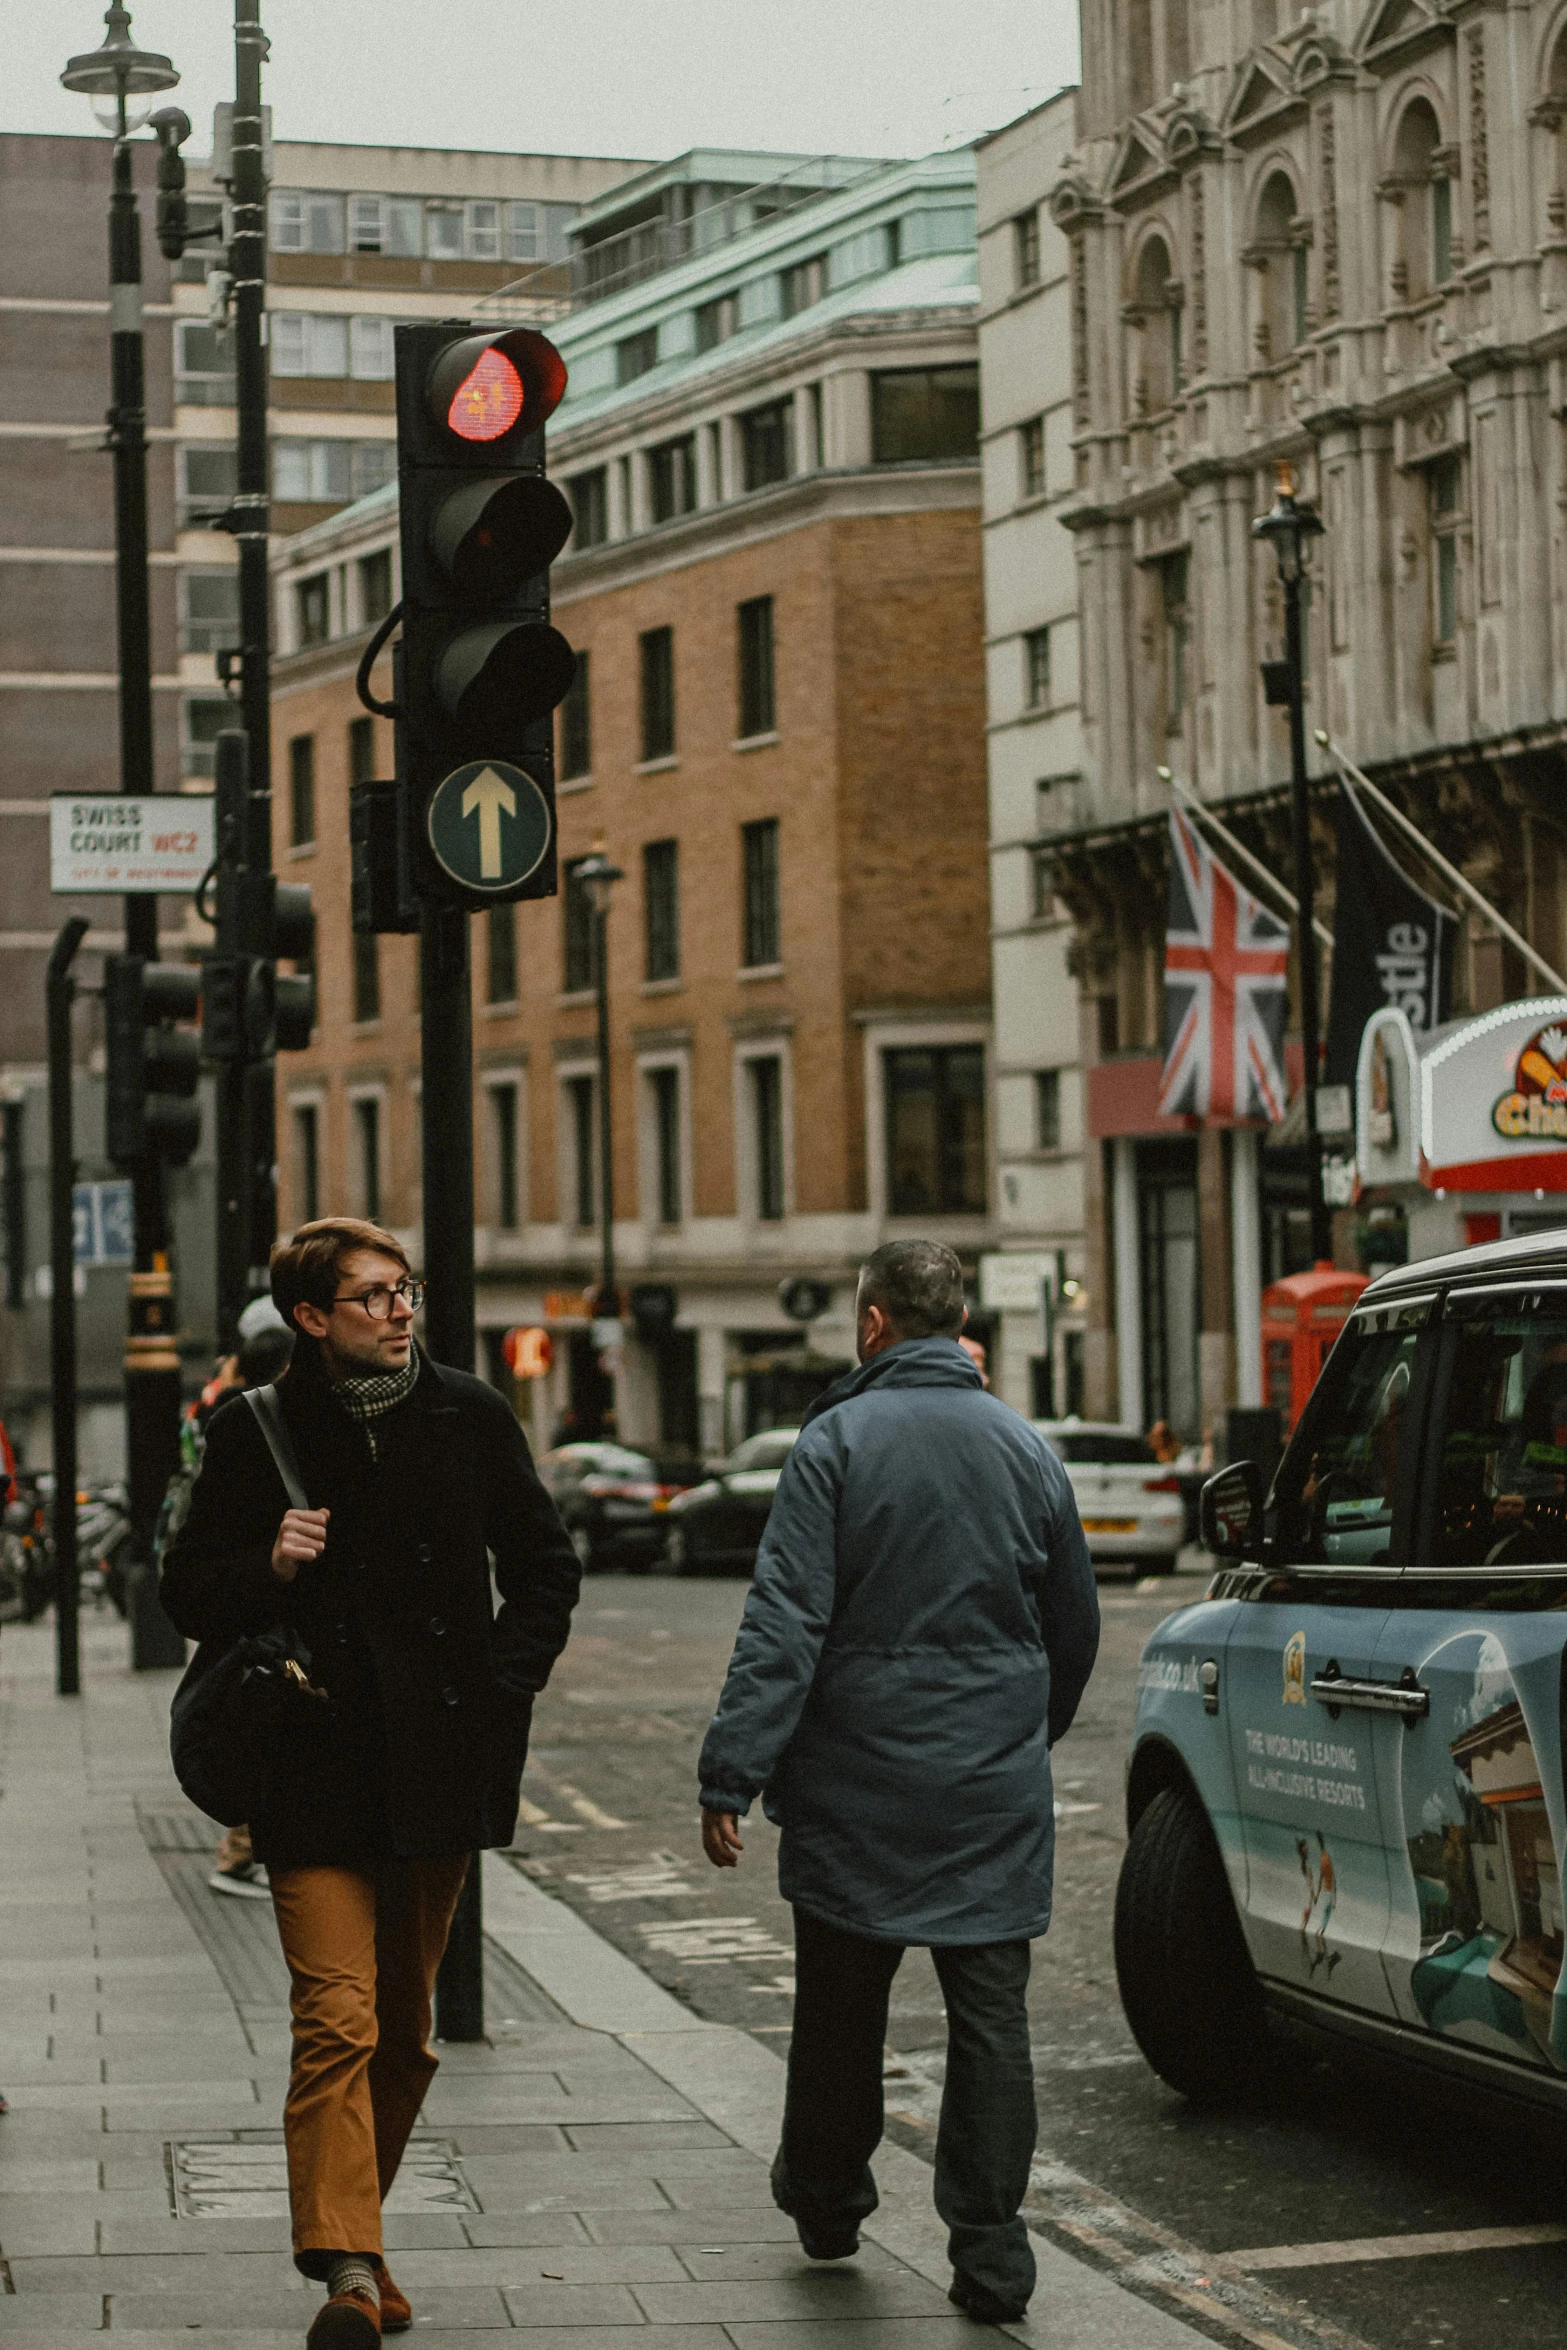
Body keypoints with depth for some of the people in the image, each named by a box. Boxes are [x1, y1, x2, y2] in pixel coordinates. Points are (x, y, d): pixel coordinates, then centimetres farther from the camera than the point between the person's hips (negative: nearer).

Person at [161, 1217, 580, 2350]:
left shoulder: (470, 1415, 5)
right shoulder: (255, 1433, 0)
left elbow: (546, 1568, 14)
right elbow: (191, 1594, 7)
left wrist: (502, 1689, 2)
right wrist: (267, 1567, -13)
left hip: (441, 1766, 3)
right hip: (318, 1773, -3)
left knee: (405, 2030, 11)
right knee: (337, 2020, -14)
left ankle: (350, 2229, 28)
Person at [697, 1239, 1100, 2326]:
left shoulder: (839, 1440, -8)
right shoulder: (1027, 1449, 5)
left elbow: (785, 1622, -15)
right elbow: (1076, 1625, 15)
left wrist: (733, 1774, -15)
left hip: (860, 1786, -2)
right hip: (996, 1790, 3)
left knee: (841, 2002, 14)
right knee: (991, 2013, 3)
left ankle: (826, 2196, 30)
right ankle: (990, 2246, 0)